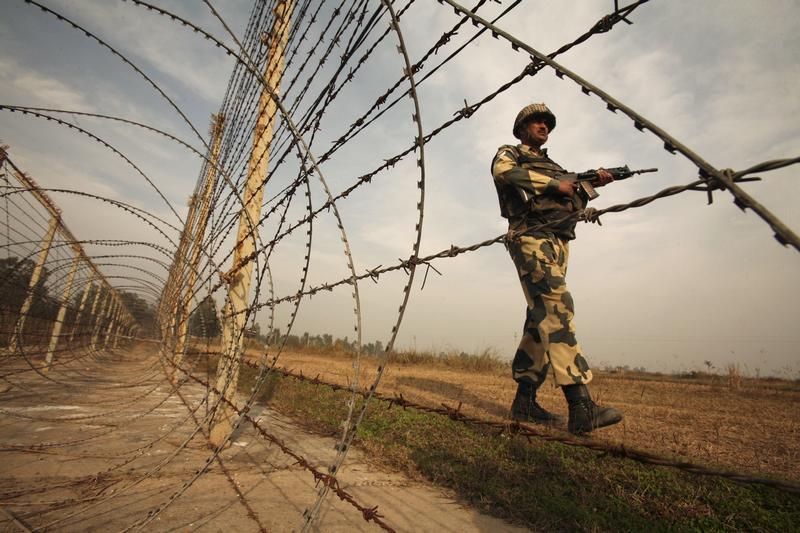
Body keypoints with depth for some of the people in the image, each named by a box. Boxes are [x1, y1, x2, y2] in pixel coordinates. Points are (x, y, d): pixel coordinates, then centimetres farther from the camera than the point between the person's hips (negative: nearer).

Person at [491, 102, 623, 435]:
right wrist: (555, 184, -10)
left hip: (558, 244, 8)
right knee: (556, 309, -22)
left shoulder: (552, 166, 34)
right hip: (531, 238, -7)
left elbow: (574, 203, 28)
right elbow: (503, 172, -12)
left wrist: (592, 182, 10)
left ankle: (524, 401, 5)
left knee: (543, 320, 1)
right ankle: (581, 407, -27)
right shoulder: (509, 153, 14)